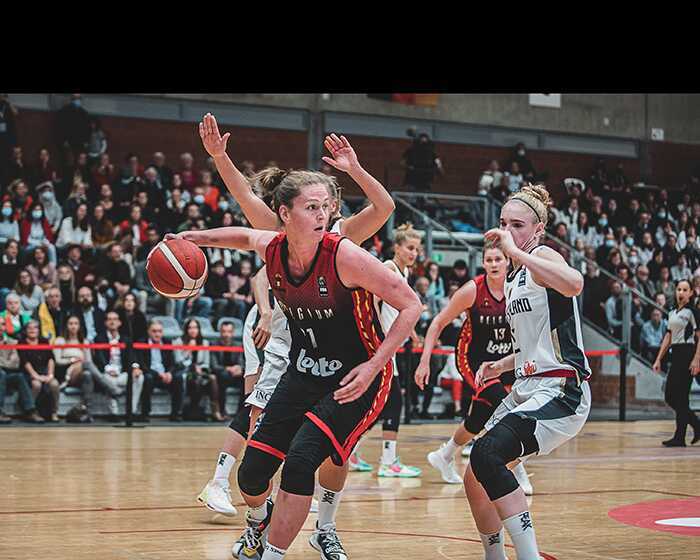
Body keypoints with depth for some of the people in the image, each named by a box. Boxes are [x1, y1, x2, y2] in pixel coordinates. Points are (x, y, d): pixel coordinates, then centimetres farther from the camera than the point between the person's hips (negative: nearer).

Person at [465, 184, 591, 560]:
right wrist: (502, 365, 16)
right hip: (526, 389, 10)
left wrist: (515, 251, -31)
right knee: (475, 480, 10)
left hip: (560, 391, -10)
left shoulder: (542, 257, -8)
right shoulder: (513, 277, 19)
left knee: (486, 454, -29)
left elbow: (574, 283, -34)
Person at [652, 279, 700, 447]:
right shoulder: (672, 312, 17)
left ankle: (679, 438, -3)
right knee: (670, 397, 7)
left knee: (680, 398, -8)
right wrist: (658, 359, 17)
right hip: (676, 356, 8)